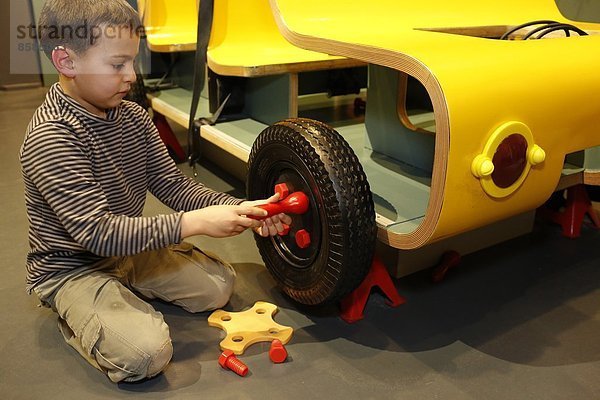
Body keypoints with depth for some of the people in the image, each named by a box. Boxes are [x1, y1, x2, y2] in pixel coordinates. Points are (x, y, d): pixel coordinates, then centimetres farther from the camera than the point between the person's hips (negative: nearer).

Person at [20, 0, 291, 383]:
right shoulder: (50, 139, -27)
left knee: (220, 284, 5)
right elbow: (97, 232, -31)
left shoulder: (132, 116, -3)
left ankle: (125, 293, 17)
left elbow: (172, 185, -2)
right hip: (73, 267, -7)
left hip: (131, 248, 8)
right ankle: (76, 315, 4)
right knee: (146, 354, -25)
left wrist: (241, 210, -17)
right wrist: (194, 223, -33)